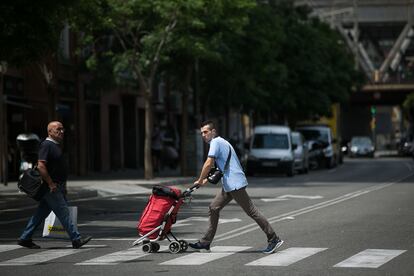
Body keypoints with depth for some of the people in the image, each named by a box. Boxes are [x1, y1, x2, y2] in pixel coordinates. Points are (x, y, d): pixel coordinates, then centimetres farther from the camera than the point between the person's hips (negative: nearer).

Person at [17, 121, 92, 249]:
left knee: (41, 213, 11)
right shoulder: (46, 145, -14)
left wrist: (63, 185, 22)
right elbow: (41, 166, -23)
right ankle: (76, 239, -5)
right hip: (51, 188, -10)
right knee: (63, 212, -7)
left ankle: (25, 238, 15)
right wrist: (51, 184, -22)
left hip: (57, 186, 10)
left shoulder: (57, 145, 17)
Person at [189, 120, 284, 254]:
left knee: (251, 211, -8)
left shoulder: (216, 142, -9)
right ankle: (205, 243, 11)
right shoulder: (220, 142, 21)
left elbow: (208, 164, -19)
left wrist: (200, 181, -7)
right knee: (213, 208, 9)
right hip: (228, 185, 10)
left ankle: (274, 239, -5)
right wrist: (207, 179, 26)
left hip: (235, 184, -10)